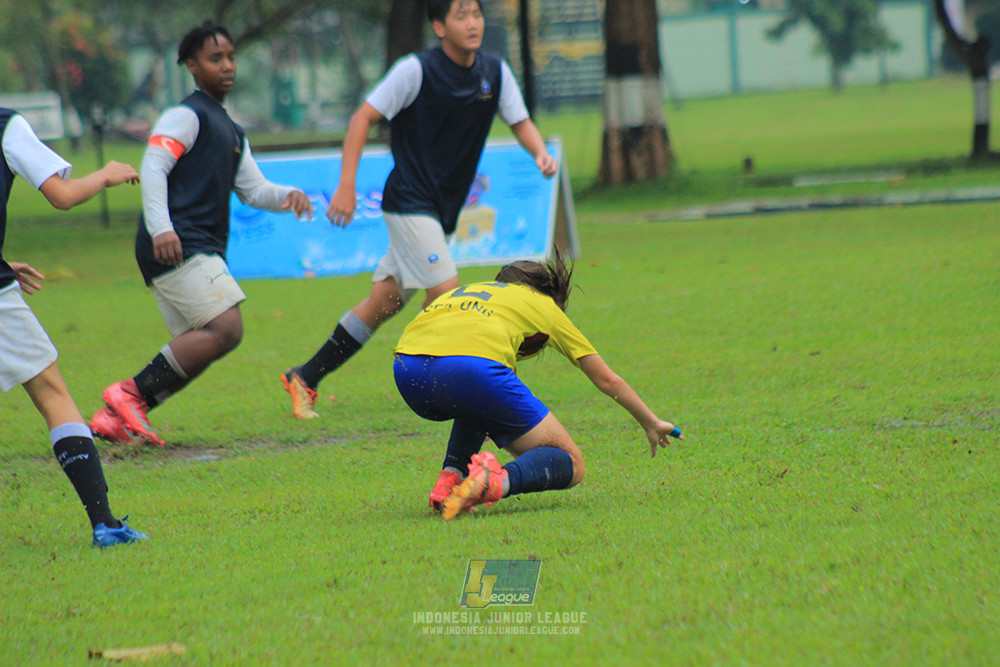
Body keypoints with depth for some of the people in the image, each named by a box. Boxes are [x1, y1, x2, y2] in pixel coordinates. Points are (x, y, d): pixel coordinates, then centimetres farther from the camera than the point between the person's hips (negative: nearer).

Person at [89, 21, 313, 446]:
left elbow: (253, 189, 26)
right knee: (225, 329, -19)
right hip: (178, 248, -10)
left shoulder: (231, 132, 27)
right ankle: (131, 394, -18)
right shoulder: (187, 116, -2)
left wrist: (287, 196, 5)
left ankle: (115, 417, 0)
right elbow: (153, 166, -13)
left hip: (202, 251, 10)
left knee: (196, 347, 3)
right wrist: (161, 228, -25)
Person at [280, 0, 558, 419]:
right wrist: (346, 186, -16)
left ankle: (305, 378, 18)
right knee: (445, 292, -17)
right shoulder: (417, 70, -13)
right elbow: (364, 117, -10)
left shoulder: (495, 72, 3)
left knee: (385, 302, 9)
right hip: (409, 203, -7)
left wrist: (541, 153, -13)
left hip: (443, 209, 7)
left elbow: (520, 122, 10)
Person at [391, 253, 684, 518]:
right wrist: (651, 423, 49)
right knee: (569, 465, 8)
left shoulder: (467, 290, 39)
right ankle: (497, 482, -23)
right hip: (474, 370, -5)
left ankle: (450, 477, 15)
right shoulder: (544, 306, 29)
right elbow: (608, 380, 35)